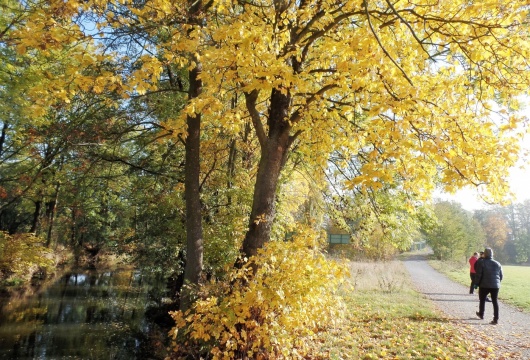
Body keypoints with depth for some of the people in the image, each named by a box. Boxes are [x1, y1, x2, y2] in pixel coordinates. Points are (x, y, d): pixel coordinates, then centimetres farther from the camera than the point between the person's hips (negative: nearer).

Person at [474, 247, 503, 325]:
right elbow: (501, 276, 11)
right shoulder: (497, 264, 5)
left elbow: (478, 275, -12)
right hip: (495, 286, 3)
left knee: (482, 300, 14)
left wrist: (476, 284, -2)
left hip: (484, 285, -3)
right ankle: (496, 319, 2)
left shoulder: (482, 263, -9)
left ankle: (481, 314, 29)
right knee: (495, 301, 6)